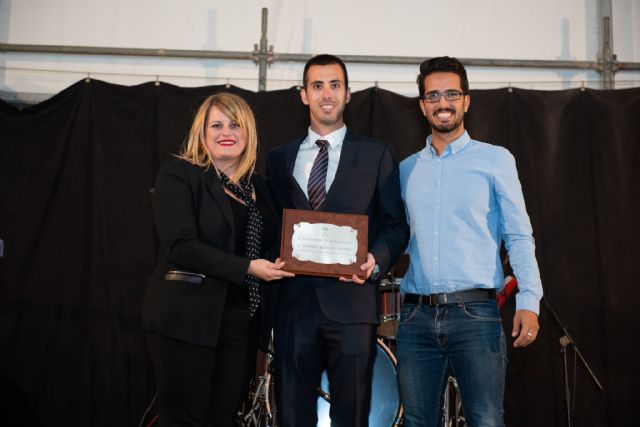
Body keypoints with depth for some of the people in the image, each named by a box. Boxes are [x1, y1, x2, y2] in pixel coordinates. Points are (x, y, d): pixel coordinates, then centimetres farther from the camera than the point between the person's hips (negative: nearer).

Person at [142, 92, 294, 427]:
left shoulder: (258, 187, 14)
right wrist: (246, 268, -19)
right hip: (186, 318, -5)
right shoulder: (179, 173, -4)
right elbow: (181, 246, -15)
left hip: (241, 321, 6)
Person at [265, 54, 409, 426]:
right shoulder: (279, 158, 15)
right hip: (294, 302, 2)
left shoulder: (378, 155, 8)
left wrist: (376, 260, -14)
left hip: (352, 302, -2)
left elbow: (396, 225, 5)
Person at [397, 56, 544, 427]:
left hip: (475, 312, -3)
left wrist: (529, 300, -11)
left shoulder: (496, 160, 5)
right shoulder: (407, 169, 14)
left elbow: (519, 236, 1)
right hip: (417, 315, 3)